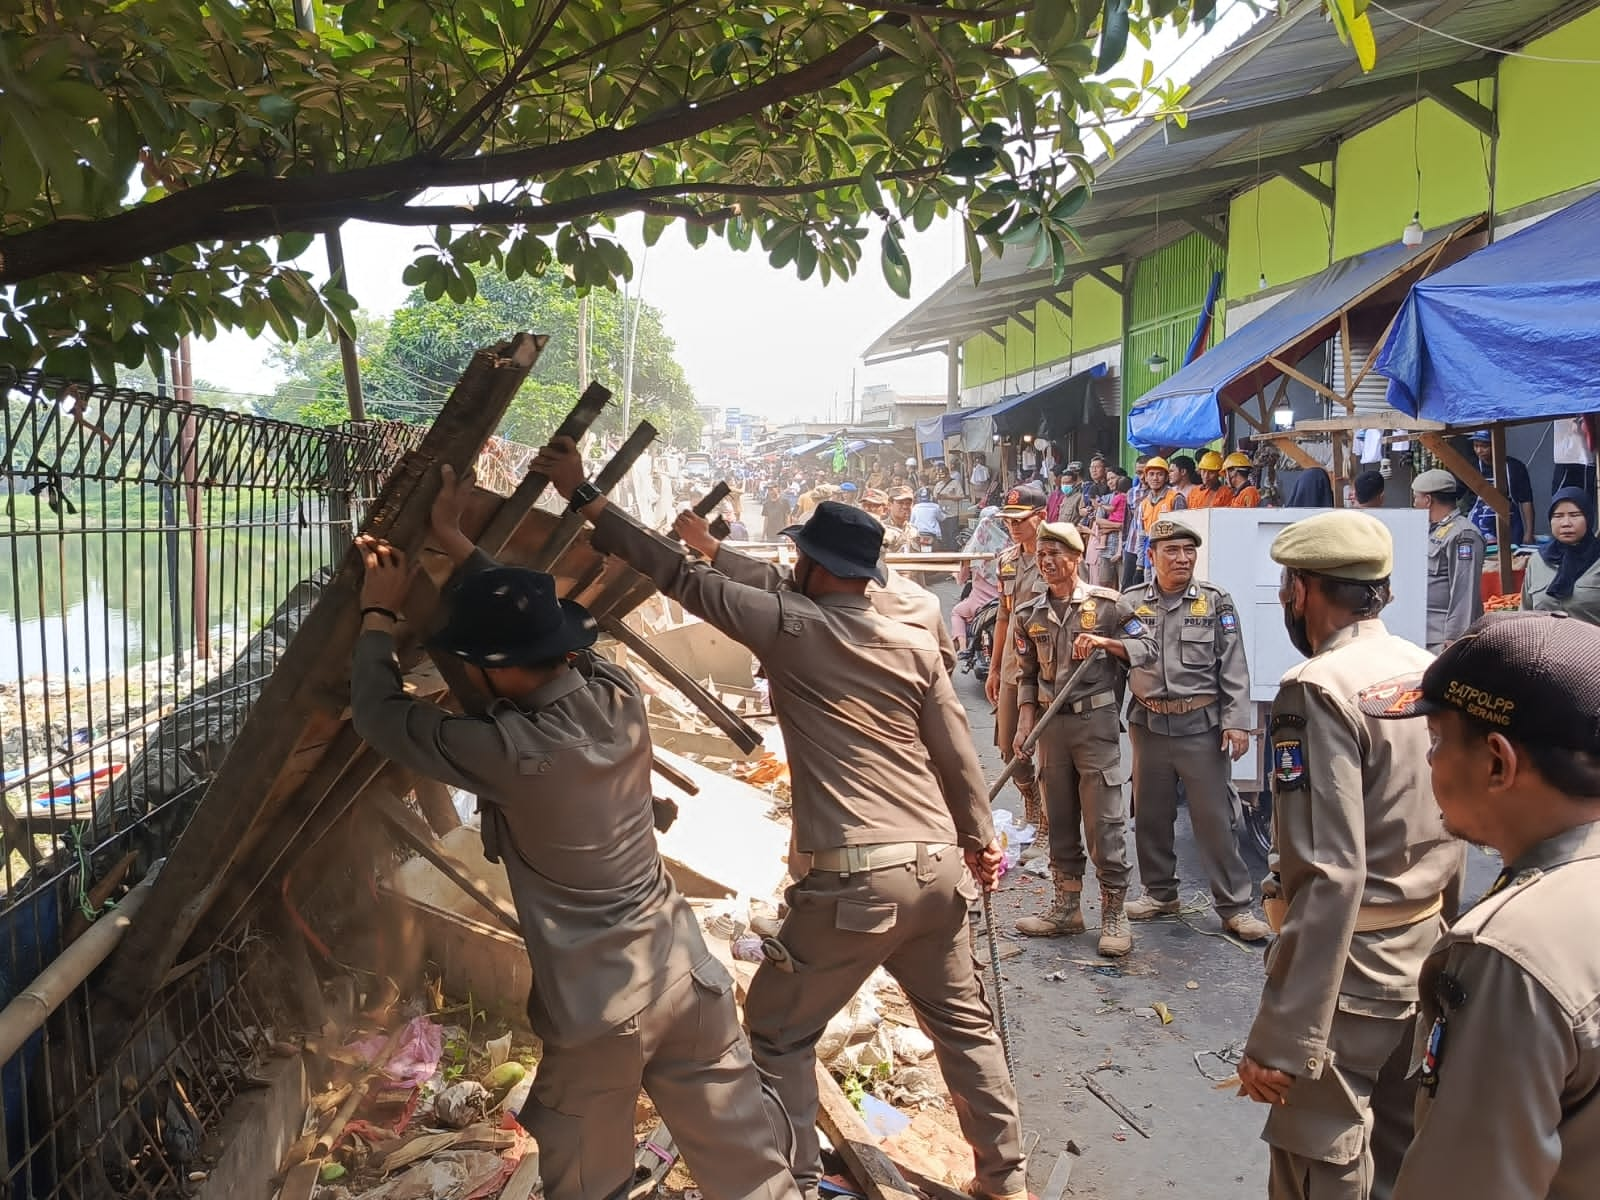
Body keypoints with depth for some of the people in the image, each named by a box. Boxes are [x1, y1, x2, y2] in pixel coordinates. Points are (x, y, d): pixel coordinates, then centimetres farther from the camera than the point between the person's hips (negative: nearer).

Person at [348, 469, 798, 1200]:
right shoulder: (618, 694, -4)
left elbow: (379, 715, -6)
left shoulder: (511, 752, -21)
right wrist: (454, 542, 21)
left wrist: (379, 614, 9)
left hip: (600, 1007, -6)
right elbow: (534, 622, 14)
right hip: (686, 976, 6)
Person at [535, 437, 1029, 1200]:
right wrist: (981, 842, 24)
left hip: (854, 879, -6)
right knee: (963, 1023, 22)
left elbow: (683, 579, -7)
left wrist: (585, 497, -1)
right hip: (938, 868, 6)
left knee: (778, 1034, 14)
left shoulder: (793, 627, -7)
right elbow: (958, 756, 10)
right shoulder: (917, 647, 7)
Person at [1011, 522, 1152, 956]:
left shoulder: (1105, 604, -3)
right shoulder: (1030, 615, 8)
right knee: (1060, 821, 12)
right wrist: (1024, 723, 2)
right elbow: (1027, 675, 12)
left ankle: (1113, 915, 7)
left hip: (1096, 721, -4)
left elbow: (1146, 647, -2)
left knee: (1104, 822, -3)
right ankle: (1066, 907, 23)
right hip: (1052, 724, 4)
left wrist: (1103, 642, -17)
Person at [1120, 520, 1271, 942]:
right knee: (1152, 814, 13)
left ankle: (1235, 905, 11)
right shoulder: (1130, 602, 5)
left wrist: (1237, 722, -10)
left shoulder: (1215, 602, 0)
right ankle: (1160, 892, 29)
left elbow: (1234, 667, -3)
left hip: (1202, 725, -2)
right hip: (1149, 725, 3)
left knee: (1216, 817, 1)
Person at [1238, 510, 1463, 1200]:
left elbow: (1331, 875, -27)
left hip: (1348, 969, -8)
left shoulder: (1318, 689, -21)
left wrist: (1282, 1041, -25)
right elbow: (1451, 837, 14)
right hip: (1424, 961, 8)